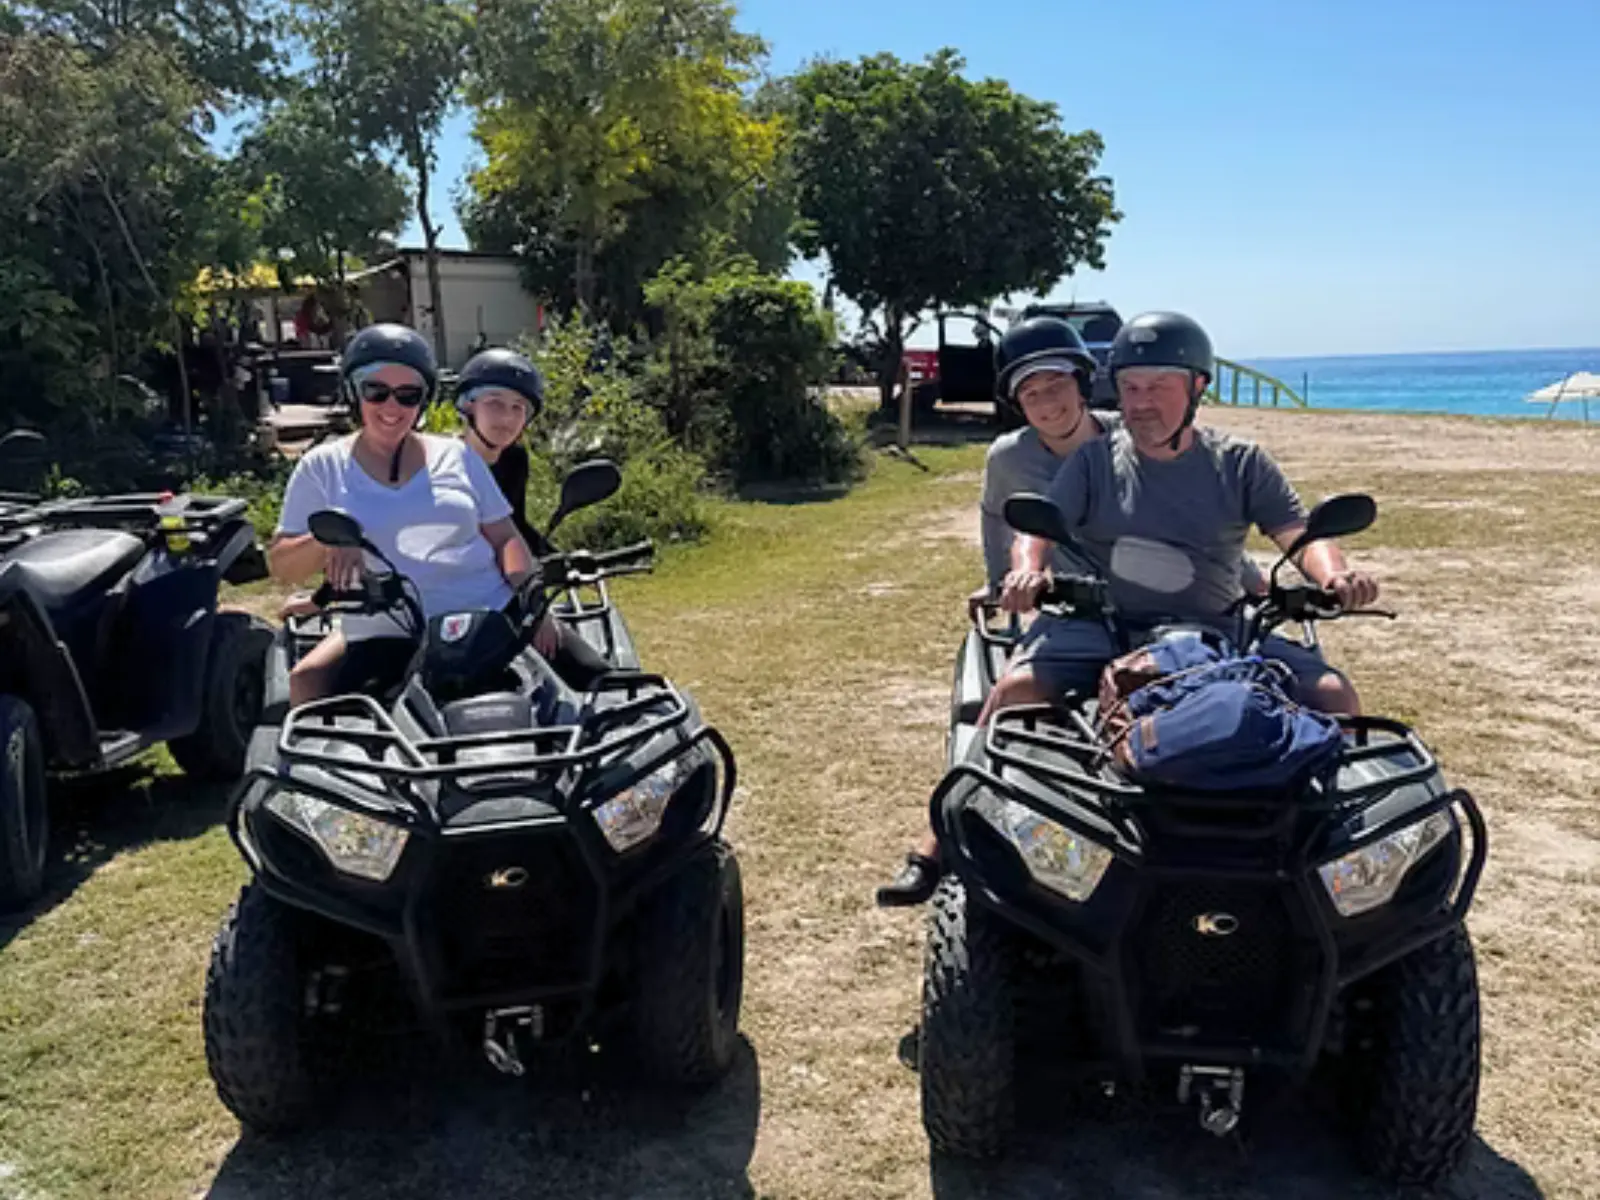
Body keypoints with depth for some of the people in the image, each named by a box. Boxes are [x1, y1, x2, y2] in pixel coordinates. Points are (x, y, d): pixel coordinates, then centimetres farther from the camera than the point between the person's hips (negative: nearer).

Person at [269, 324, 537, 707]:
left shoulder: (456, 456, 14)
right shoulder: (321, 467, 10)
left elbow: (505, 539, 13)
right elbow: (280, 565, 7)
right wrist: (328, 539, -15)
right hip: (383, 638, 0)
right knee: (307, 684, -25)